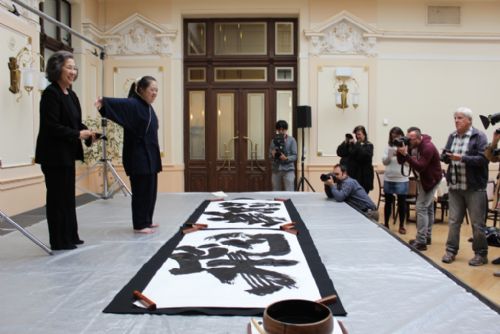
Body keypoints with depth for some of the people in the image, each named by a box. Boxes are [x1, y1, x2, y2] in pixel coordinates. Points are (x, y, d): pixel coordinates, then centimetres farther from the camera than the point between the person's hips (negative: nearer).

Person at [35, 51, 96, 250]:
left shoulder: (71, 95, 12)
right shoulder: (51, 93, -14)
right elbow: (51, 126, -21)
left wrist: (86, 132, -3)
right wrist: (77, 134, -17)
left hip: (67, 154, 9)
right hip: (54, 155, -9)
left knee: (68, 196, 14)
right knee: (58, 197, -1)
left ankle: (70, 237, 25)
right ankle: (59, 241, 10)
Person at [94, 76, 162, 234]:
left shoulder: (147, 106, 14)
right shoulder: (133, 104, -13)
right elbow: (117, 103, -33)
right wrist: (103, 102, -52)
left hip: (149, 155, 9)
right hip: (138, 156, -9)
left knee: (150, 189, 14)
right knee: (141, 190, -3)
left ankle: (146, 221, 26)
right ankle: (140, 225, 6)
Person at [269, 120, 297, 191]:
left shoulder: (291, 140, 0)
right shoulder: (274, 141, 9)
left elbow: (295, 156, -4)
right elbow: (270, 155, 9)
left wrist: (286, 158, -22)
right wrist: (272, 155, -14)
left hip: (288, 170, -3)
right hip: (276, 170, 4)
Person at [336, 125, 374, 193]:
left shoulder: (368, 145, 5)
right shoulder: (350, 144, 12)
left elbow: (365, 155, -16)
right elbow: (339, 153, 3)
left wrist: (356, 144, -16)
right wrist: (345, 143, -8)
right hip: (349, 175, 3)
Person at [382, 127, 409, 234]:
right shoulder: (389, 147, 6)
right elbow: (384, 162, 3)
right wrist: (389, 155, -15)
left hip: (402, 179, -2)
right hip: (388, 179, 3)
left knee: (401, 202, 3)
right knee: (388, 201, 10)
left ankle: (401, 225, 14)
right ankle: (386, 224, 20)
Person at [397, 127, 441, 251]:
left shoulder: (428, 147, -26)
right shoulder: (412, 145, -2)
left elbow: (420, 167, -33)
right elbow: (401, 161, -2)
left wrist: (406, 154, -39)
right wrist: (400, 151, -21)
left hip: (431, 179, -9)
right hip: (422, 179, 9)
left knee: (421, 207, -14)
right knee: (428, 208, 16)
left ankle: (421, 242, -12)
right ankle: (427, 237, 26)